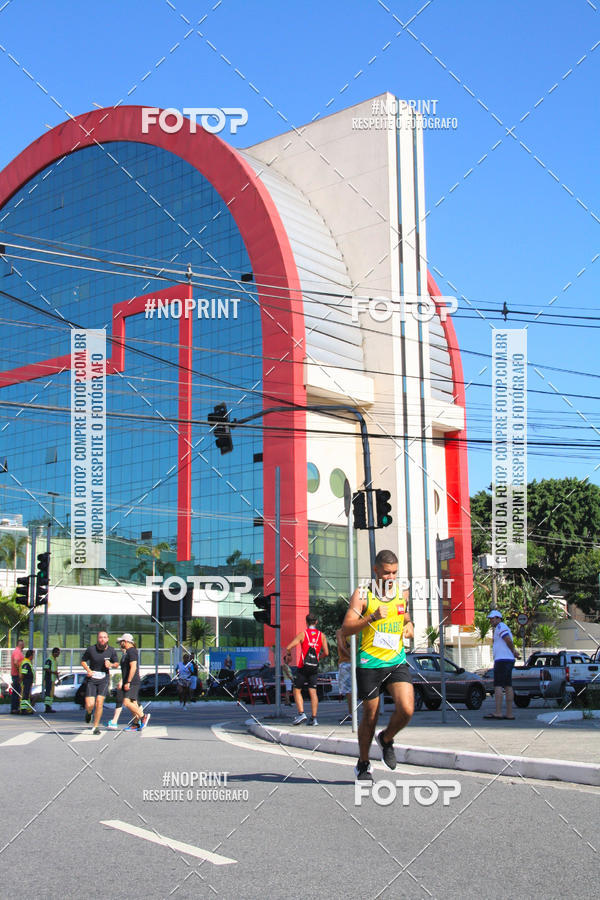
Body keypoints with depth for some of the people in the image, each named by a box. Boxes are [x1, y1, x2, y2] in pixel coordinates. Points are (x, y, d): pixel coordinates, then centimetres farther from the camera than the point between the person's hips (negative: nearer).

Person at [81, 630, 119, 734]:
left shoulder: (111, 650, -3)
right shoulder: (91, 649, -8)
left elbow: (116, 663, 10)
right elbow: (83, 661, 6)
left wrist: (111, 665, -13)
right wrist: (88, 670, -12)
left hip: (104, 679, 1)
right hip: (91, 679, -1)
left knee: (99, 702, -13)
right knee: (89, 705, -9)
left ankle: (96, 727, 4)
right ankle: (89, 713, 31)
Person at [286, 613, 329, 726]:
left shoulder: (302, 634, -2)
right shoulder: (322, 635, 6)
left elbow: (288, 648, -7)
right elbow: (326, 653, 2)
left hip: (303, 666, -3)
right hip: (314, 667, 3)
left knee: (297, 691, 6)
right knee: (313, 692, 3)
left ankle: (301, 713, -9)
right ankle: (313, 718, -3)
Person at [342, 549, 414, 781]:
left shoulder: (403, 593, 8)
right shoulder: (362, 594, -6)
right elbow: (346, 629, -13)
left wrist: (409, 628, 4)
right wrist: (373, 617, -26)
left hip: (397, 661, 3)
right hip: (370, 664, -3)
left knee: (406, 710, -15)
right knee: (370, 717, 6)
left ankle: (387, 739, 17)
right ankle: (363, 764, 28)